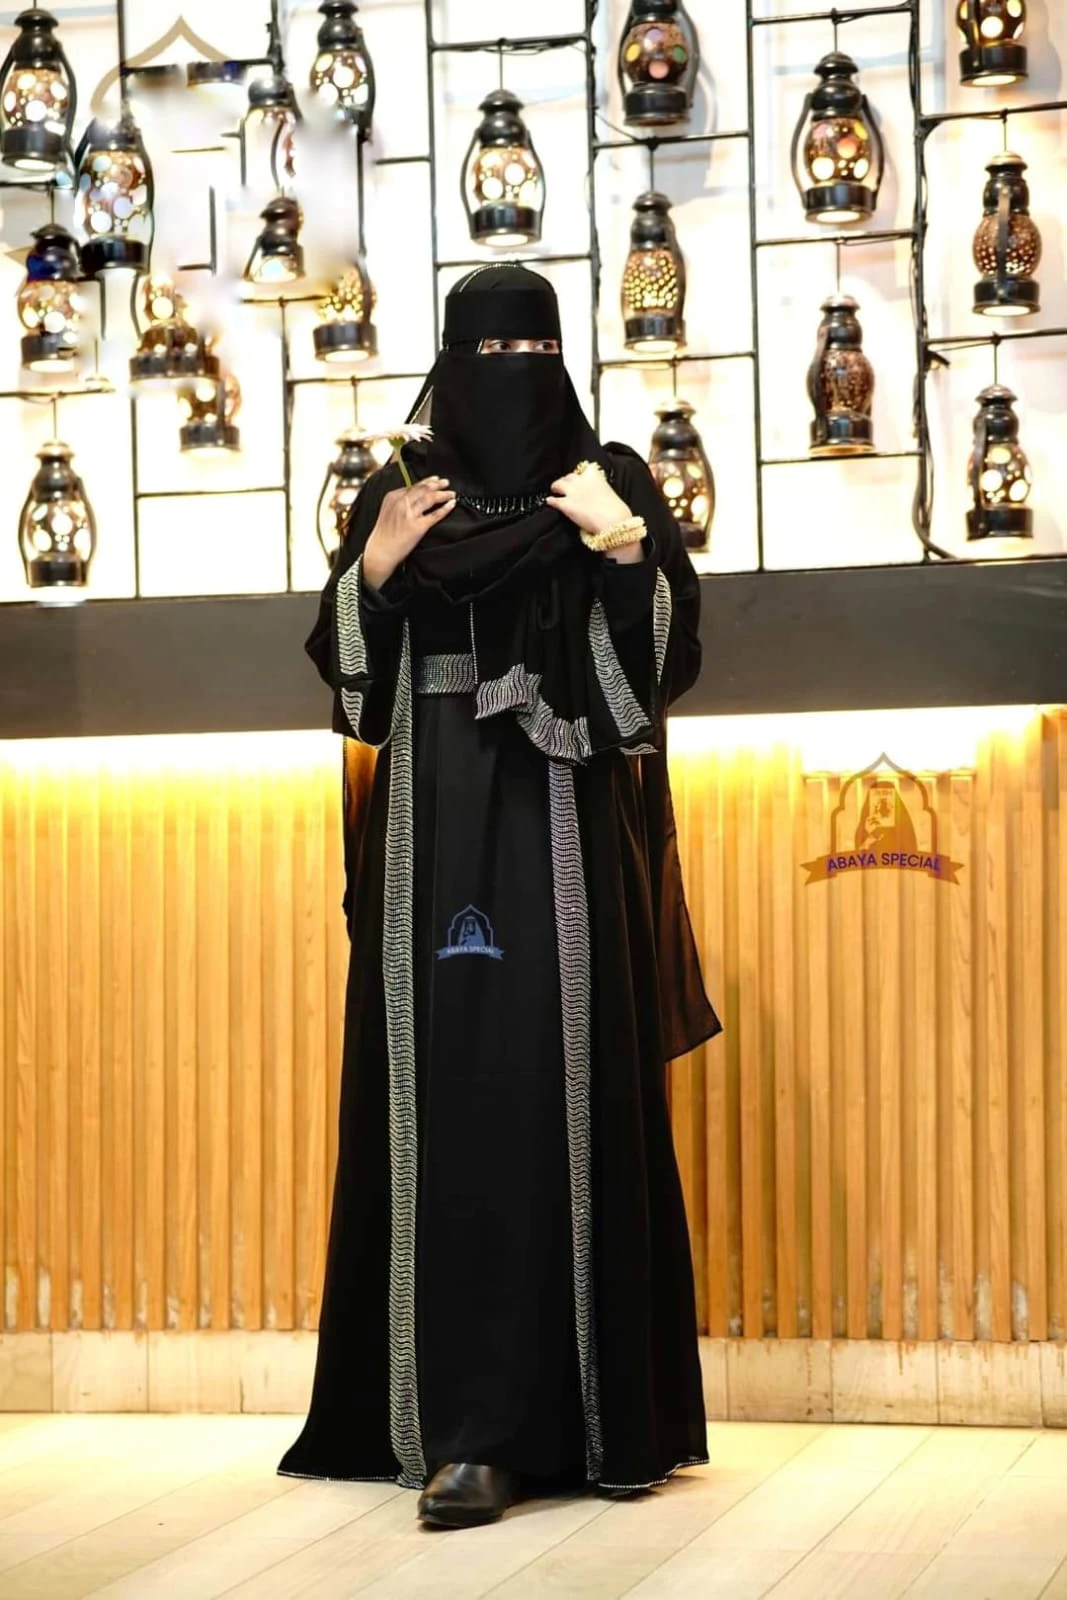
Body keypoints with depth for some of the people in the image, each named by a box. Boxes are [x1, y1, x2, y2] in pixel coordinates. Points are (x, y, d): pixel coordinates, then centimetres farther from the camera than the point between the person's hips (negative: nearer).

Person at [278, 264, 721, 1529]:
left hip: (567, 833, -1)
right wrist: (374, 567, -7)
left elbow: (669, 655, 0)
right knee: (452, 1101, -6)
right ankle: (467, 1425, -7)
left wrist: (627, 547, -15)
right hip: (437, 835, 1)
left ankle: (605, 1409, 7)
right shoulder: (396, 496, 12)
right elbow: (345, 672, 9)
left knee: (573, 1092, -3)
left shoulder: (612, 481, 9)